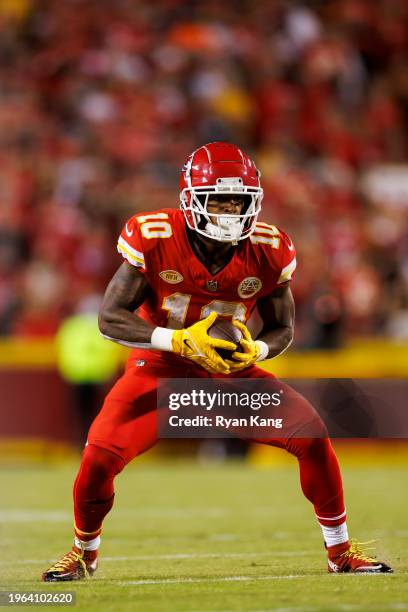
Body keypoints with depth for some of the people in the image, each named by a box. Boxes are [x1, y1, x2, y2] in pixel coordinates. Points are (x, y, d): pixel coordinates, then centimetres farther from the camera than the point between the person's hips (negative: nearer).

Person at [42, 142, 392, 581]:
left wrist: (256, 350, -22)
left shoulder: (268, 251, -13)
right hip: (161, 368, -2)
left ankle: (340, 551, 5)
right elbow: (110, 318, -17)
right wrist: (179, 340, -30)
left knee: (312, 434, -16)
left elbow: (282, 327, 2)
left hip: (232, 369, 2)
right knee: (101, 453, -21)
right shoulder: (154, 239, -21)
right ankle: (83, 552, 10)